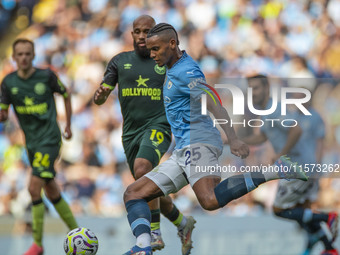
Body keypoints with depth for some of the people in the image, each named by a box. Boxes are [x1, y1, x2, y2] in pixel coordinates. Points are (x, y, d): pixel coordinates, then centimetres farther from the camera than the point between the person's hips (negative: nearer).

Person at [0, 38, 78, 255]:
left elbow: (66, 94, 10)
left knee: (34, 187, -17)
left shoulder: (46, 76, -7)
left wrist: (68, 125, 13)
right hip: (32, 142, 5)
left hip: (50, 139, -5)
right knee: (52, 192, 11)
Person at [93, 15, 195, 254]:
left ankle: (154, 234, -27)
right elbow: (101, 96, 5)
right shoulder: (120, 61, 9)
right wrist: (100, 96, -19)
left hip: (158, 127, -4)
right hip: (131, 133, 5)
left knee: (142, 169, -32)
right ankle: (183, 223, 39)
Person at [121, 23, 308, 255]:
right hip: (182, 153, 10)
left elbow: (214, 105, -21)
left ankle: (275, 171, -25)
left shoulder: (185, 72, -9)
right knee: (133, 194, 3)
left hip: (198, 142, -10)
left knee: (210, 200, -35)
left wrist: (233, 139, -32)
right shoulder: (174, 68, 21)